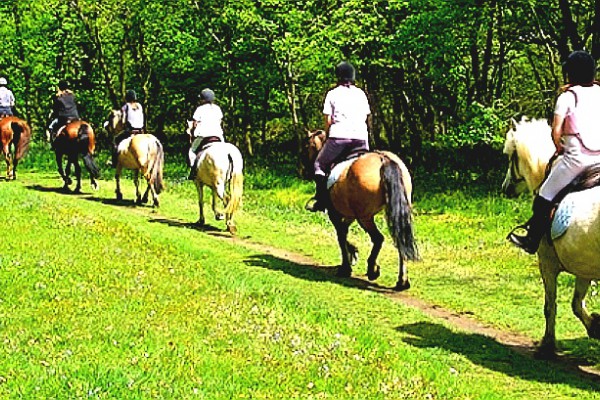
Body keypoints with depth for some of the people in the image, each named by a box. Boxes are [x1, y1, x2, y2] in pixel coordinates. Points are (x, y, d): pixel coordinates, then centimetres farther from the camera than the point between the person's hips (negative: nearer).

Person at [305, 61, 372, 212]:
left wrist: (327, 135, 19)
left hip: (339, 137, -3)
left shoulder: (332, 94, 6)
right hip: (361, 137, 3)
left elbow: (328, 120, 4)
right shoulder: (361, 94, 15)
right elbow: (367, 118, 14)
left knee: (320, 164, 10)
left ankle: (320, 200, 3)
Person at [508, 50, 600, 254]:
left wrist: (559, 148, 9)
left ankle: (532, 240, 11)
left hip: (577, 156, -6)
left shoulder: (567, 97, -5)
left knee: (545, 196, 6)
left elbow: (556, 131, -9)